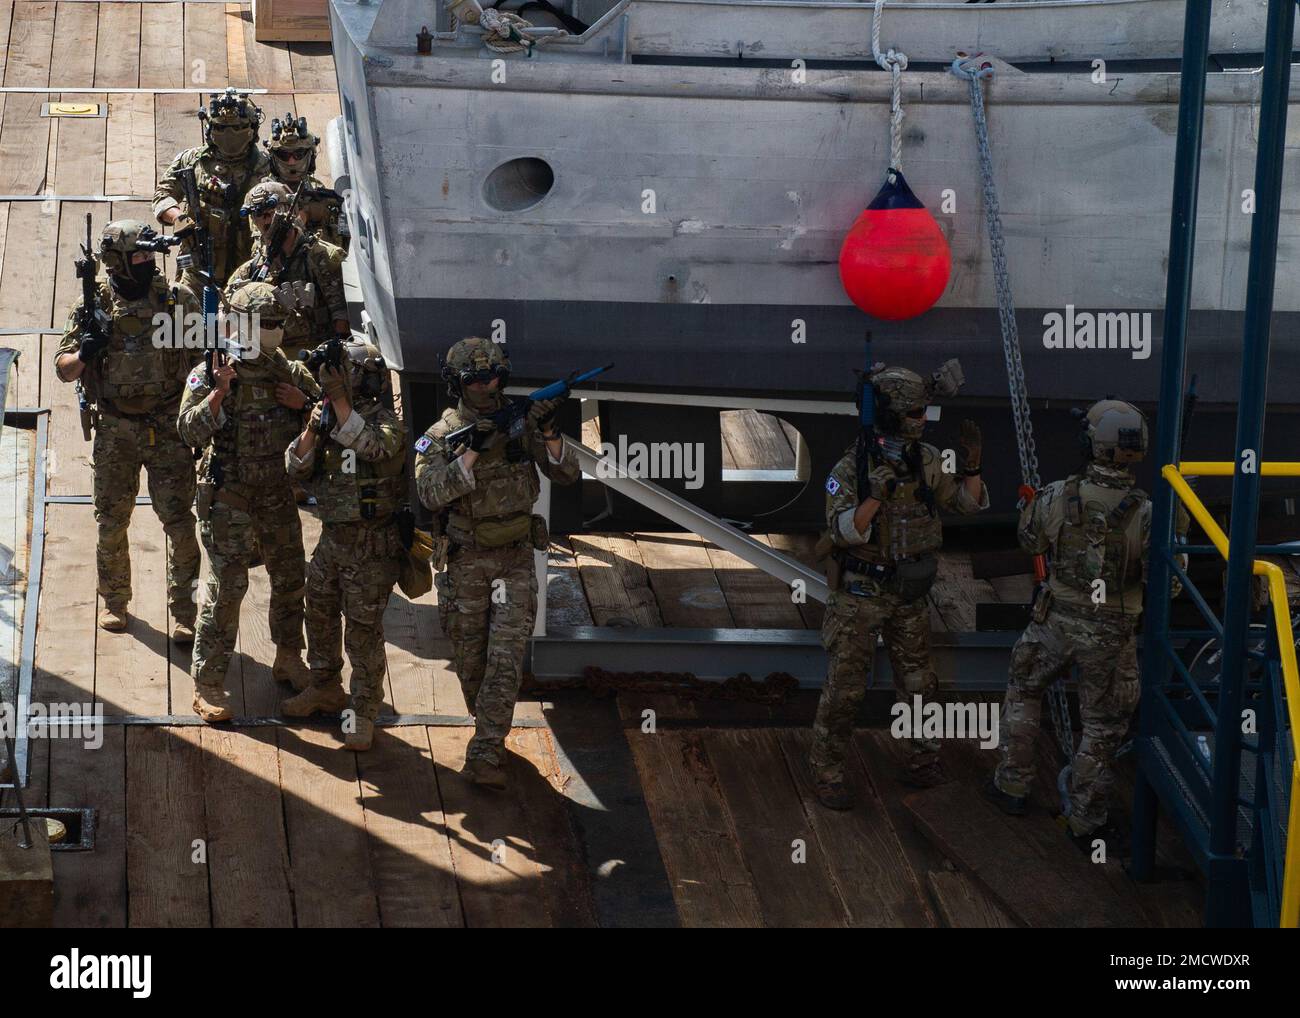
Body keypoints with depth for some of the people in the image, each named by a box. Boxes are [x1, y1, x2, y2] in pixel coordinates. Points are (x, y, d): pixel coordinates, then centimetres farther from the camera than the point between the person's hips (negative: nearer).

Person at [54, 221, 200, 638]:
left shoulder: (177, 299, -3)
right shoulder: (93, 303, -3)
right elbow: (63, 368, -1)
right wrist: (84, 355, -24)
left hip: (169, 429, -1)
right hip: (115, 432, 1)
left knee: (179, 522, -3)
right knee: (111, 521, 10)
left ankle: (185, 611, 7)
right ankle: (113, 601, 29)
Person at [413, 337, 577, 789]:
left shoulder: (520, 422, -2)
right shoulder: (441, 436, -6)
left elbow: (567, 474, -5)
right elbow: (432, 493, -22)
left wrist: (549, 434, -24)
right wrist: (472, 452, -32)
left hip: (515, 559, 0)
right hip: (465, 561, 0)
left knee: (506, 659, -11)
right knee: (470, 660, 11)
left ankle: (485, 755, -13)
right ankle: (488, 729, 35)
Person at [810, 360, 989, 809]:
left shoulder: (926, 461, -2)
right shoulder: (851, 468, -18)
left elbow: (969, 503, 3)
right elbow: (844, 531, -23)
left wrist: (971, 465, -14)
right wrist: (876, 495, -37)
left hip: (909, 594, 5)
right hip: (860, 591, -5)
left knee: (917, 680, 15)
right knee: (845, 685, -1)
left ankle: (922, 760, 31)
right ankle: (827, 771, 10)